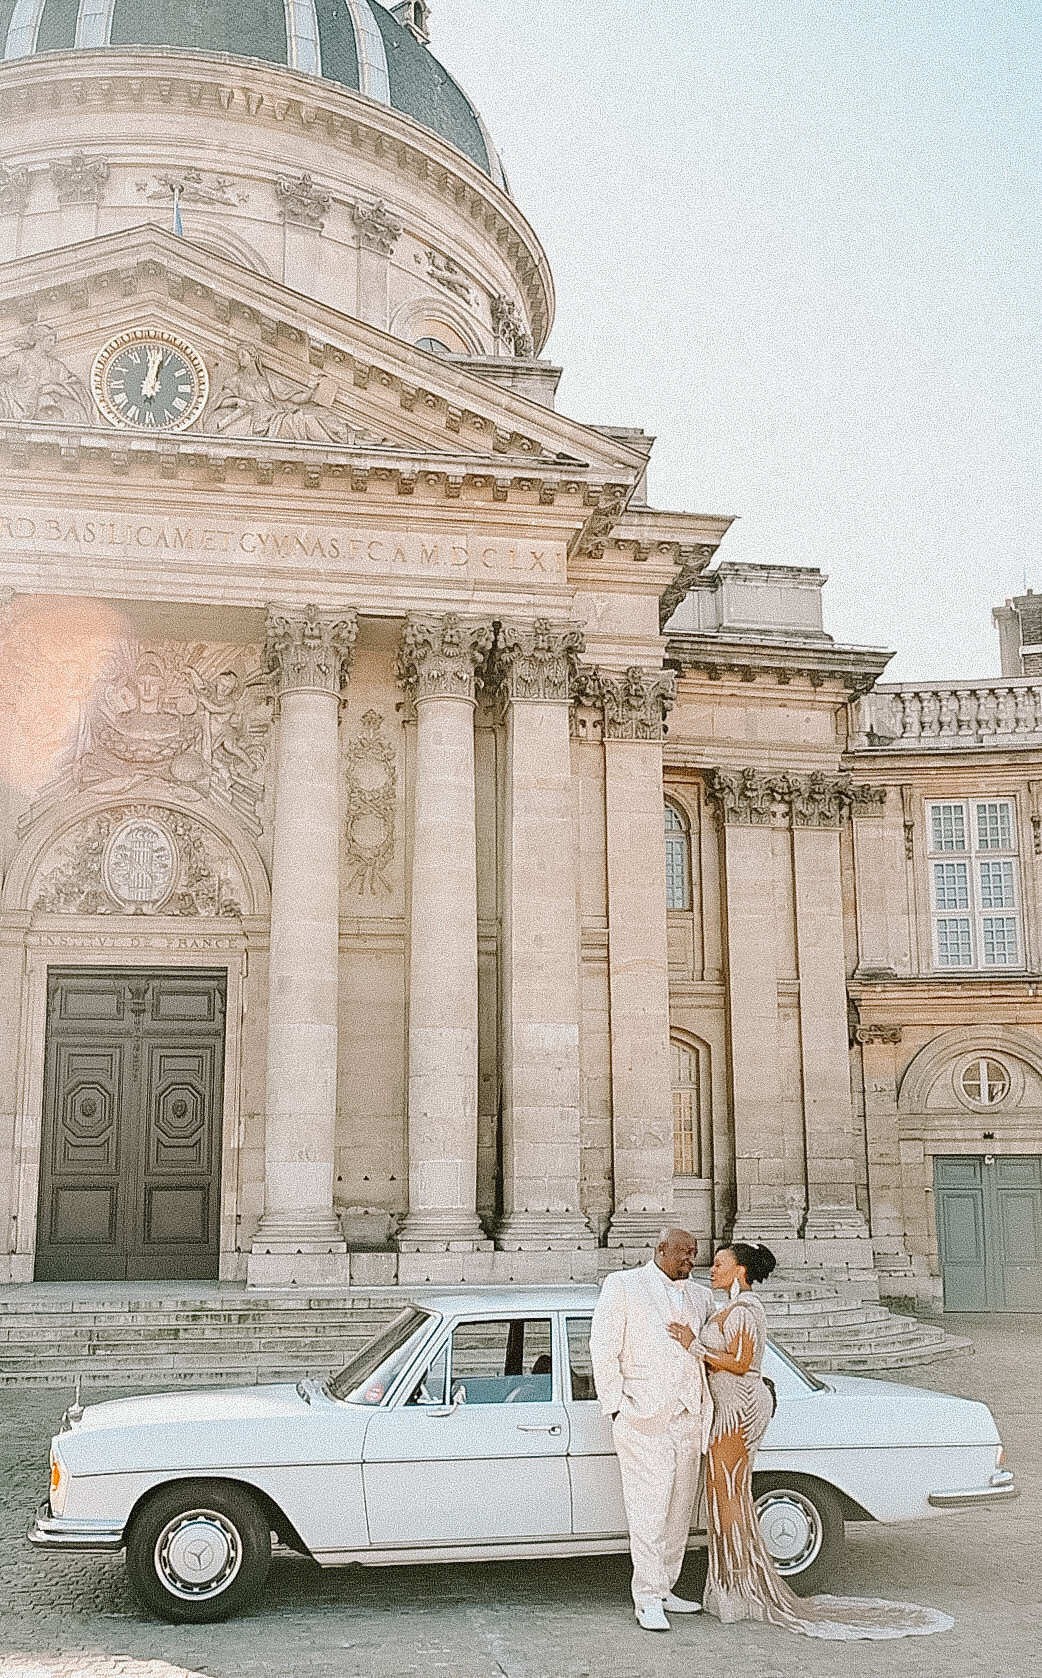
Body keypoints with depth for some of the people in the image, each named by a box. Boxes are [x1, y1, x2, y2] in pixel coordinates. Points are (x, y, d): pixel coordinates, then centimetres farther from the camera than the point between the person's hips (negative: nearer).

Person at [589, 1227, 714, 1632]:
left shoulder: (700, 1296, 18)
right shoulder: (622, 1285, 3)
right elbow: (603, 1347, -1)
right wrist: (616, 1405, -7)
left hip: (687, 1416, 5)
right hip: (643, 1416, -5)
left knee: (679, 1509, 9)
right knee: (648, 1510, -7)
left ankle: (664, 1590, 20)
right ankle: (647, 1600, -1)